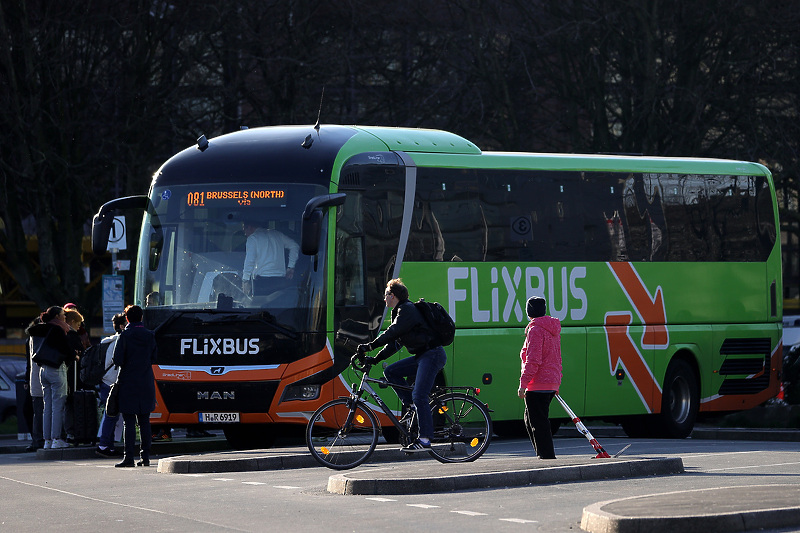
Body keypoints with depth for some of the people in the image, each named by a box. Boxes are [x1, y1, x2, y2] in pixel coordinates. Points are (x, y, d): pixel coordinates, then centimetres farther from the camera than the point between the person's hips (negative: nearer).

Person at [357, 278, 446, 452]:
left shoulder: (407, 309, -11)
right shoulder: (400, 312, 21)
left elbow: (393, 332, -21)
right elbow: (395, 342, 21)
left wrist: (370, 346, -22)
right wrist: (375, 359, 14)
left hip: (432, 355, -10)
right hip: (422, 356, 10)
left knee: (419, 396, -16)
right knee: (391, 372, 6)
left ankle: (424, 440, -18)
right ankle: (410, 406, 4)